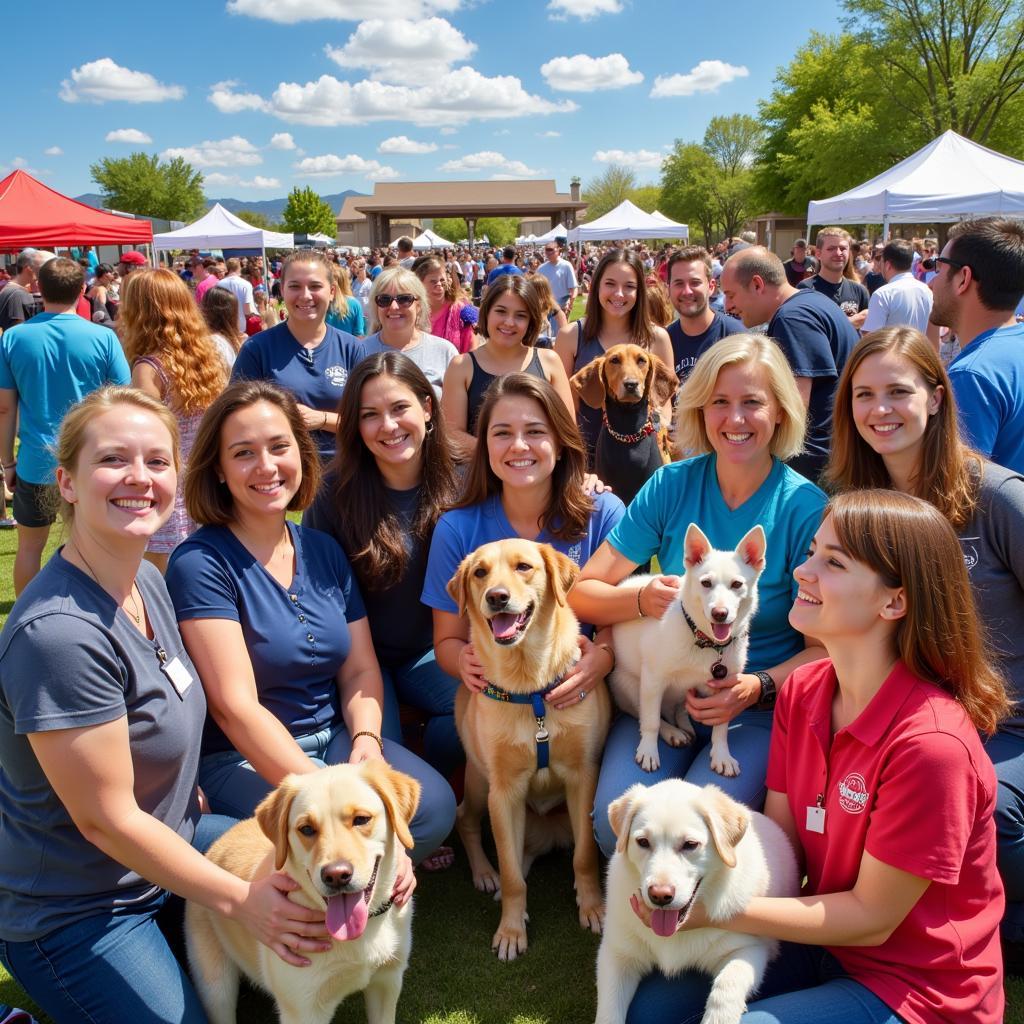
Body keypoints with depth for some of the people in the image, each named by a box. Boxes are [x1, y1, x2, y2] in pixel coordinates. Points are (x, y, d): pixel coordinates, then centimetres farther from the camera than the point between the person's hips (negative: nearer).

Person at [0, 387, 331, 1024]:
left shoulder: (146, 581, -3)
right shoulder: (60, 634, -30)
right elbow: (107, 818, -25)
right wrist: (240, 899, -21)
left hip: (167, 836, 8)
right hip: (72, 910, -8)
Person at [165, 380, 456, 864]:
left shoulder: (324, 551, 8)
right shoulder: (200, 564, -12)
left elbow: (361, 671, 9)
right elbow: (235, 706, -19)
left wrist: (366, 742, -13)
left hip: (333, 739, 6)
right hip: (242, 760, -5)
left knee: (434, 807, -20)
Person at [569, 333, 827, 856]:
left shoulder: (806, 508, -8)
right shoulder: (673, 485, -2)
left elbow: (824, 648, -4)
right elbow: (582, 594, -2)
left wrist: (757, 688, -23)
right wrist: (642, 599, -22)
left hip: (760, 711, -2)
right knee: (616, 824, -23)